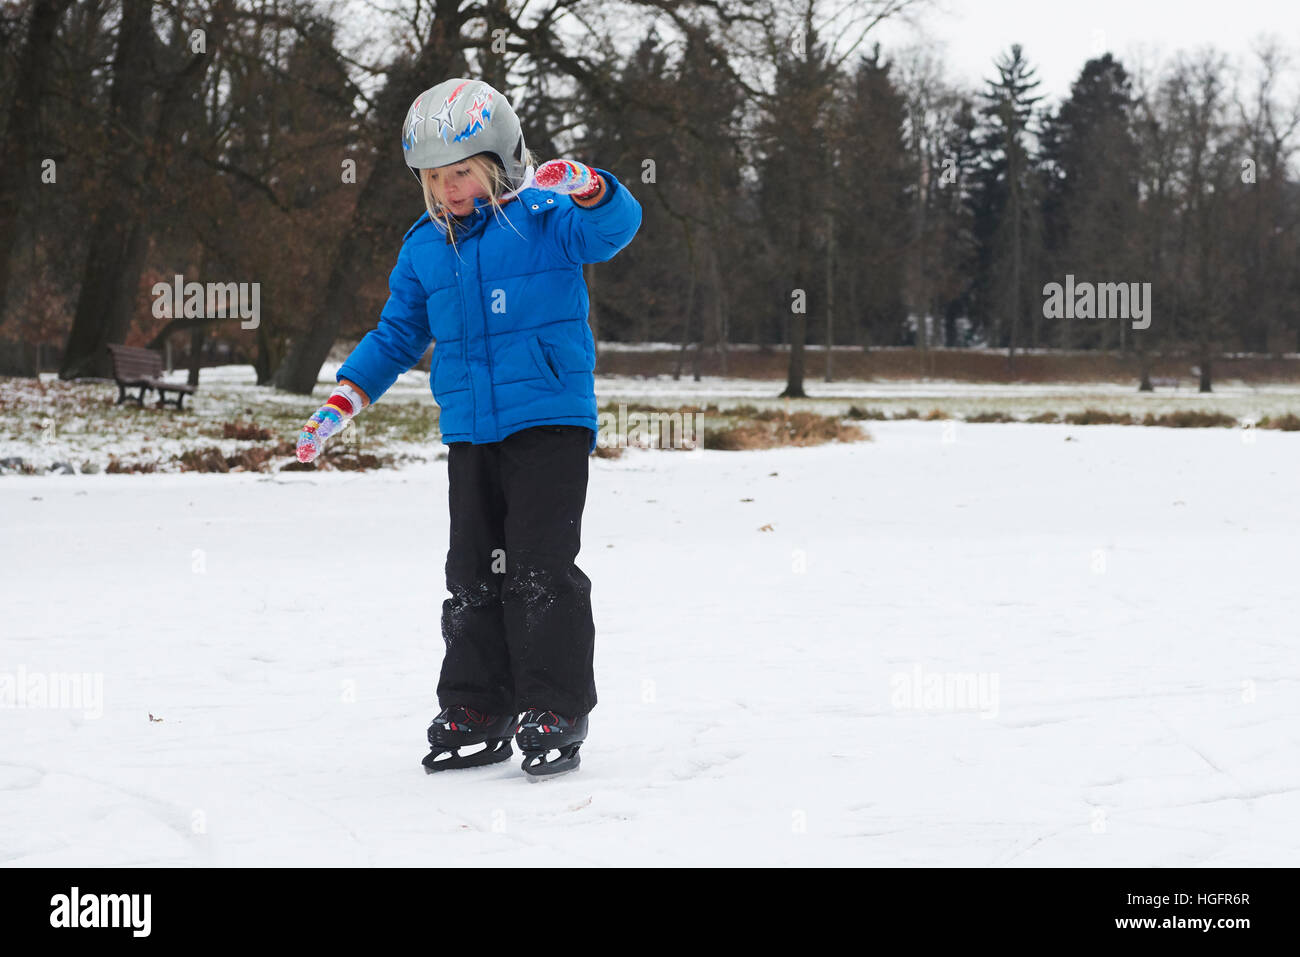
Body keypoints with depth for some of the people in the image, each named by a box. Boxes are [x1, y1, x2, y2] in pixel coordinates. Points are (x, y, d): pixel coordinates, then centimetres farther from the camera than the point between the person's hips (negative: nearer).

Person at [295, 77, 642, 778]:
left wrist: (587, 189, -43)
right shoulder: (423, 248, 11)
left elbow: (615, 226, -22)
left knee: (540, 569, -8)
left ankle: (555, 712, 0)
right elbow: (396, 337, 19)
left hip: (550, 423, -6)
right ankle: (476, 714, 16)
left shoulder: (543, 220, -5)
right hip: (469, 435, 6)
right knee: (472, 576, 8)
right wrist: (342, 402, 11)